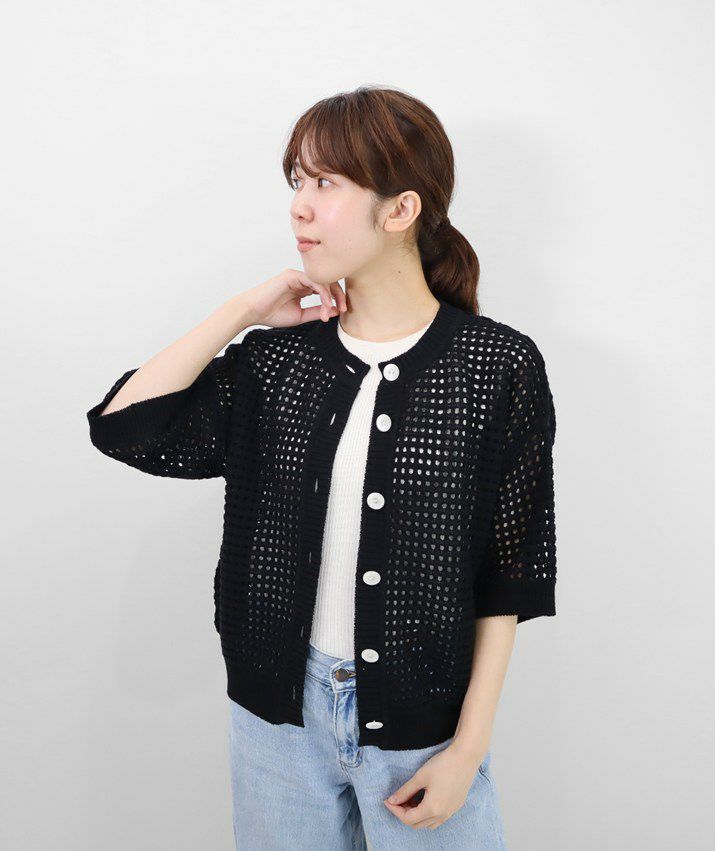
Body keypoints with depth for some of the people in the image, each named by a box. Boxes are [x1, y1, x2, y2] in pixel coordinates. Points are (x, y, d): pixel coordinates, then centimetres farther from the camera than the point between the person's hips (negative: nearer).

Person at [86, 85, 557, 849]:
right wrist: (243, 312, -10)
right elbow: (123, 426, -8)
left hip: (418, 722, -3)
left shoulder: (497, 366, -11)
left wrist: (469, 748, -9)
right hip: (277, 708, 3)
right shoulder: (279, 358, -1)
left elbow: (510, 577, -8)